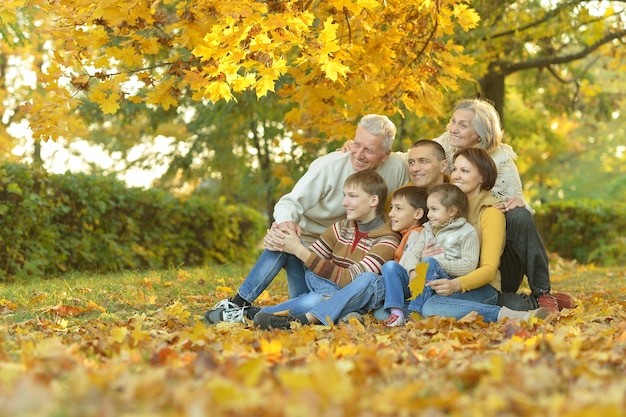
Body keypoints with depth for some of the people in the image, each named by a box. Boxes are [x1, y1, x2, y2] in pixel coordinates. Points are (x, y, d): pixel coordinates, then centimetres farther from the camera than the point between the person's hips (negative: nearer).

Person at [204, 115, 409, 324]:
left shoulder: (396, 168, -15)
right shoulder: (328, 167, -23)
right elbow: (291, 202, -28)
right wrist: (286, 221, -50)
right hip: (307, 237, -3)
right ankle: (238, 305, -28)